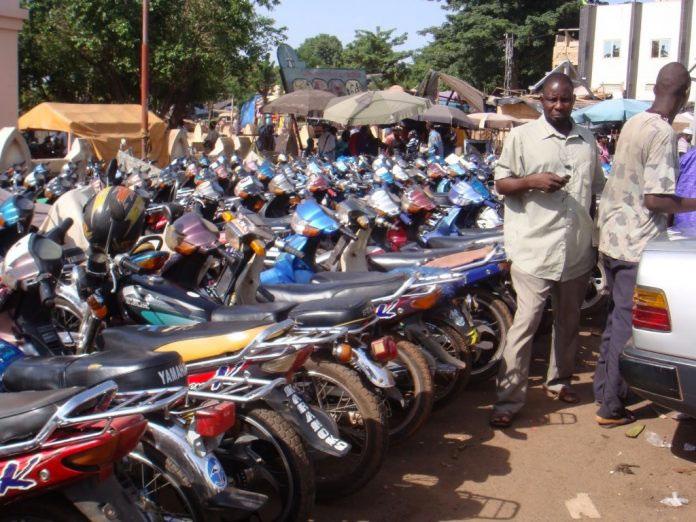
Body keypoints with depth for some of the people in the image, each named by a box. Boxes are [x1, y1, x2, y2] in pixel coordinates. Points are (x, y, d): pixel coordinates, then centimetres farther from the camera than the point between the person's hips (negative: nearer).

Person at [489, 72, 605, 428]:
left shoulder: (587, 140, 12)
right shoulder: (522, 136, -2)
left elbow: (598, 189, 21)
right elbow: (501, 184, -1)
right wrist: (532, 181, -19)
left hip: (577, 250, 6)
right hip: (534, 249, -5)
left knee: (569, 321, 18)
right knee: (525, 323, -7)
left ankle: (559, 380, 36)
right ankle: (509, 398, -1)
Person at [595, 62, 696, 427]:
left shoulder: (633, 124, 7)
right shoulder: (663, 134, -18)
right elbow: (655, 199, -22)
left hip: (612, 238, 8)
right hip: (637, 246, -8)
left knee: (616, 318, 20)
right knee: (628, 326, 0)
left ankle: (604, 388, 31)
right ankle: (611, 408, 7)